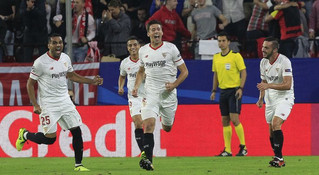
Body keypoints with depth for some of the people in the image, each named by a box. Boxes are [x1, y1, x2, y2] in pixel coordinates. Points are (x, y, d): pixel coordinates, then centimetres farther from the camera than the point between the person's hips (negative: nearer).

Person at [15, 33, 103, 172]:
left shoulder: (65, 58, 5)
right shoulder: (41, 62, -14)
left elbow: (71, 75, 23)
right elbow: (30, 84, -8)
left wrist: (92, 81, 15)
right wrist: (35, 105, -15)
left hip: (65, 101, 6)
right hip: (48, 104, -6)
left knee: (77, 131, -3)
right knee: (50, 138, -8)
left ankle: (78, 164, 8)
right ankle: (25, 135, 20)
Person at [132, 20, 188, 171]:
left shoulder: (171, 48, -2)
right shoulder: (143, 51, 7)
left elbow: (184, 71, 1)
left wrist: (174, 84, -15)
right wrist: (136, 87, 10)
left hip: (168, 94, -1)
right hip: (150, 94, 1)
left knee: (167, 128, 13)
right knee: (148, 125, -19)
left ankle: (164, 120, 52)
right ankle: (148, 159, -23)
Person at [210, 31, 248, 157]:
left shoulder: (235, 56, -7)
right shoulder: (216, 58, 11)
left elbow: (243, 72, -6)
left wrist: (240, 88, -16)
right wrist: (214, 91, 14)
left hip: (234, 90, -6)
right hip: (223, 91, 6)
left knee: (234, 118, -14)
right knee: (225, 121, 4)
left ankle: (243, 147, -6)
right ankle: (227, 150, 7)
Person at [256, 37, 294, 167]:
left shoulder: (284, 61, -17)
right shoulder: (263, 62, 6)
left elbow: (287, 85, -24)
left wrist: (269, 85, -32)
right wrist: (261, 99, 8)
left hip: (284, 98, -7)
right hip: (270, 99, 7)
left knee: (276, 124, -24)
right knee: (271, 130, 6)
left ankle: (279, 158, -21)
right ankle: (278, 158, 18)